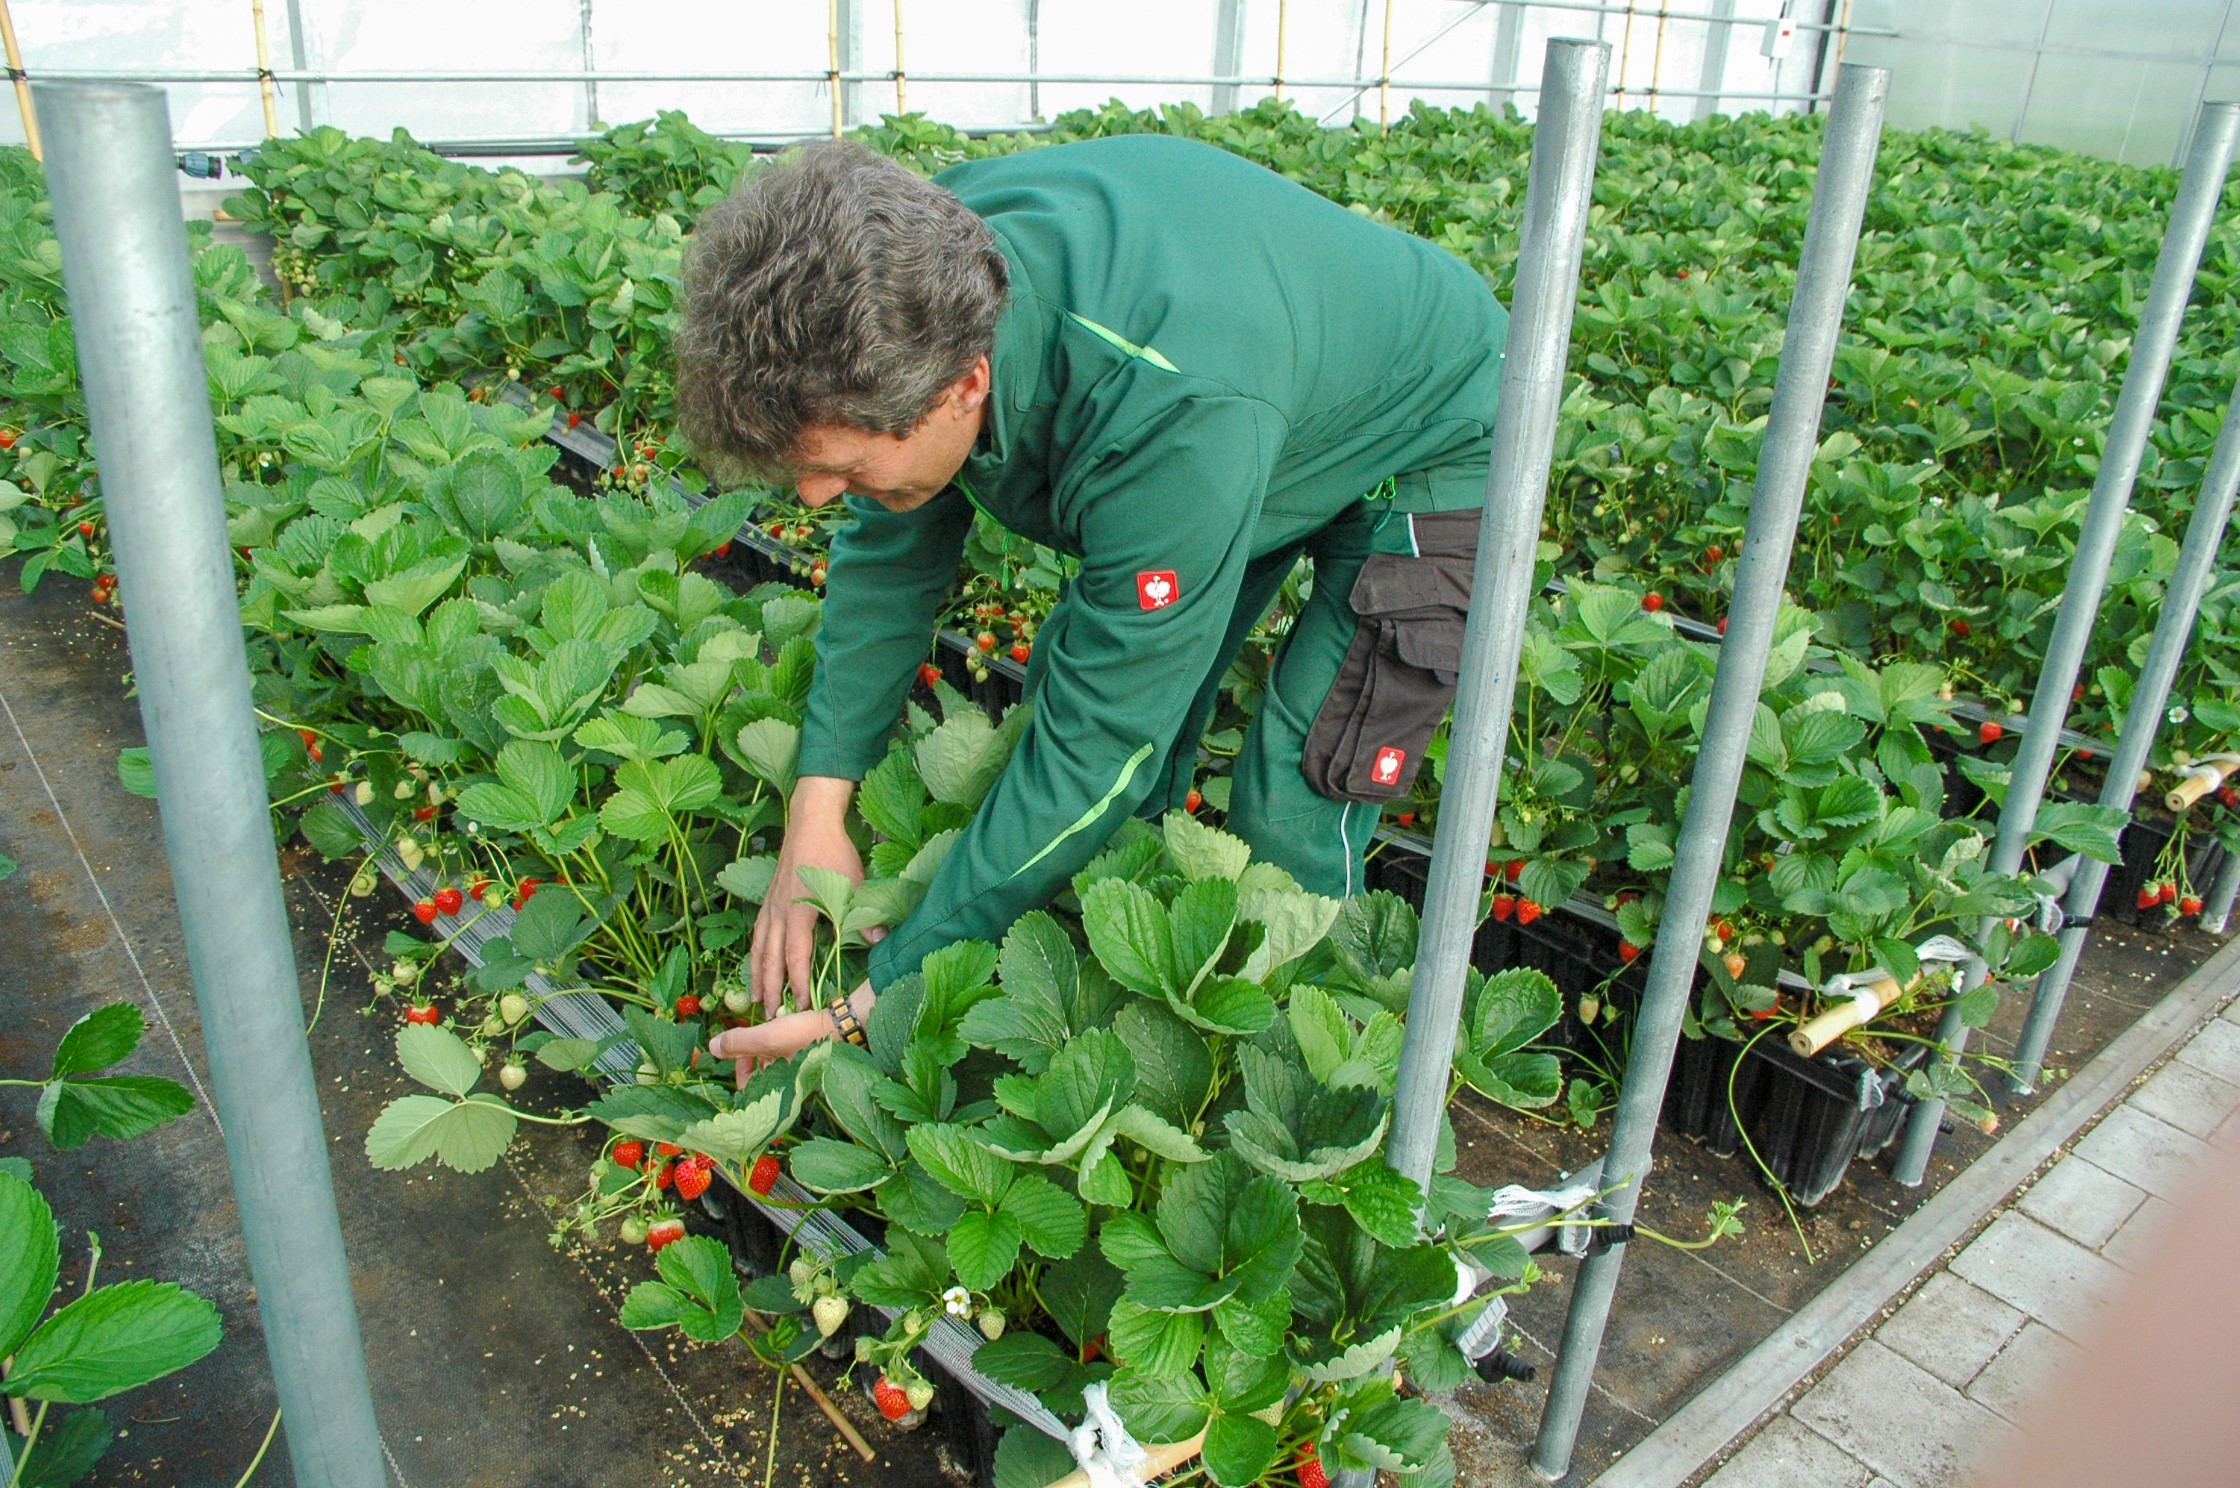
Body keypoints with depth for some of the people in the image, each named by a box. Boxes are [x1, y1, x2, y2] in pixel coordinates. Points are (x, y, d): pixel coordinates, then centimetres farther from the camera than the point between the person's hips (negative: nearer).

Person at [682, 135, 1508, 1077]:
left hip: (1418, 458, -6)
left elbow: (1098, 745, -37)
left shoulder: (1175, 416, -46)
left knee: (1289, 817, -16)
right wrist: (818, 809, -15)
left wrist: (880, 1000, -30)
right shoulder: (926, 267, -23)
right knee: (1078, 688, 3)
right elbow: (890, 549, -8)